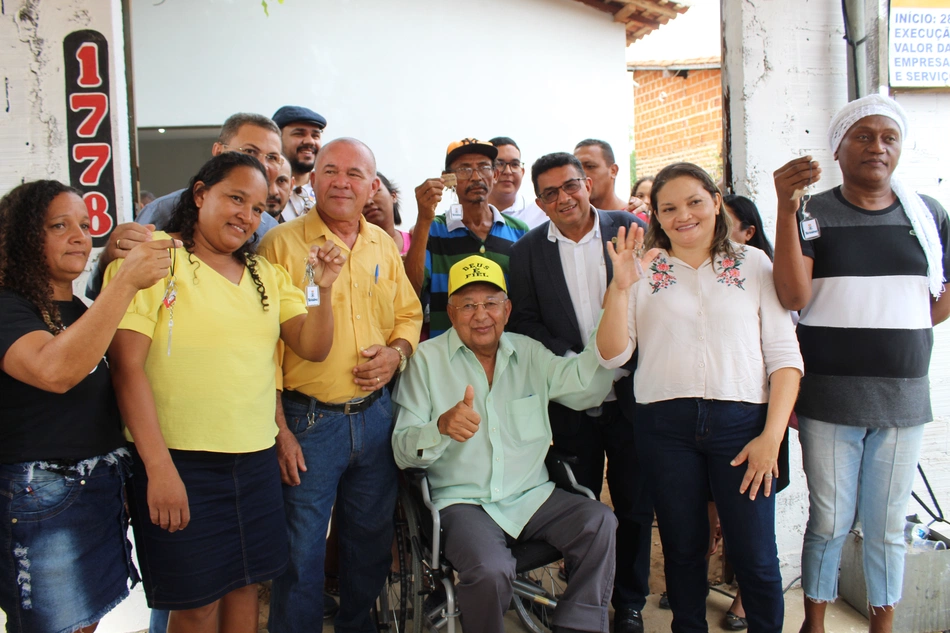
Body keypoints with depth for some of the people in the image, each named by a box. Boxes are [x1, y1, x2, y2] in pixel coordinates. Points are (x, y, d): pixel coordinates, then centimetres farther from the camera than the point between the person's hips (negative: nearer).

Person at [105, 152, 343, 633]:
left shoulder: (266, 275, 12)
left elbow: (312, 347, 5)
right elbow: (127, 365, -13)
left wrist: (324, 289, -14)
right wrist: (158, 466, -17)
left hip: (257, 460, 5)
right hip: (180, 463, -5)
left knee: (245, 584, 16)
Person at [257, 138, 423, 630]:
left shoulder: (383, 245, 8)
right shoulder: (281, 243, -7)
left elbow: (409, 313, 17)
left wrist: (397, 351, -5)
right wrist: (279, 429, -12)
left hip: (375, 414, 5)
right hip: (307, 420, -5)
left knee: (371, 539, 19)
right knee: (302, 552, 5)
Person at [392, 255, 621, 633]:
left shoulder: (530, 353, 10)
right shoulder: (427, 359, -1)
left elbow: (586, 386, -4)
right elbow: (403, 451, -5)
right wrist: (442, 426, -28)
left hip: (532, 495, 4)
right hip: (464, 502, -3)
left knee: (600, 523, -21)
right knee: (491, 570, -31)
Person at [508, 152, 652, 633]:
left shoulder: (630, 229, 0)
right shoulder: (527, 251, 2)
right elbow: (525, 322, 1)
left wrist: (622, 361, -9)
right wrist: (573, 364, -11)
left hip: (629, 390, 0)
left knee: (635, 503, 10)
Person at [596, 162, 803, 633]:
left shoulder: (754, 264, 8)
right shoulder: (643, 270, 8)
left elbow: (784, 355, 3)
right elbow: (612, 355, 1)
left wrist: (772, 435, -6)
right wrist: (619, 288, -13)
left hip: (741, 421, 0)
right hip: (666, 424, 1)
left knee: (755, 555, 2)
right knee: (683, 547, 12)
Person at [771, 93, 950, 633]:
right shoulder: (811, 214, -2)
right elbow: (794, 297, -18)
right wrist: (786, 208, -25)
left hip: (903, 400, 3)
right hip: (828, 400, -2)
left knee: (887, 526, 13)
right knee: (829, 522, 8)